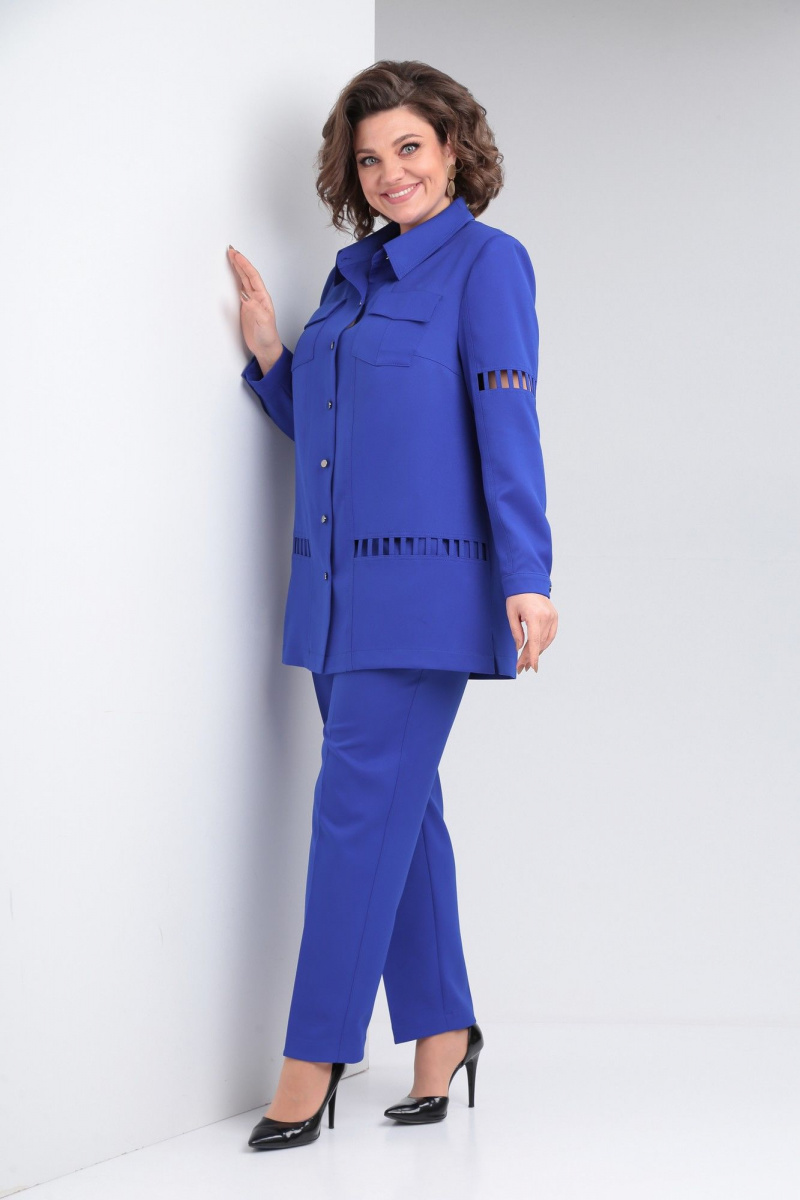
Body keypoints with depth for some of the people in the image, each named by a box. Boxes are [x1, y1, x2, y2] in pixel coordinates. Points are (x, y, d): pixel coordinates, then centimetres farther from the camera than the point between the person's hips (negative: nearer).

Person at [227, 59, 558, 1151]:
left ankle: (314, 1062, -4)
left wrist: (526, 577, -17)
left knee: (361, 809, -8)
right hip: (335, 584, 7)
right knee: (400, 811, 11)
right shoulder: (354, 272, 16)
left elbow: (507, 424, -11)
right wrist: (270, 356, 4)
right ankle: (443, 1030, 21)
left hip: (425, 581, -7)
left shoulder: (487, 262, -4)